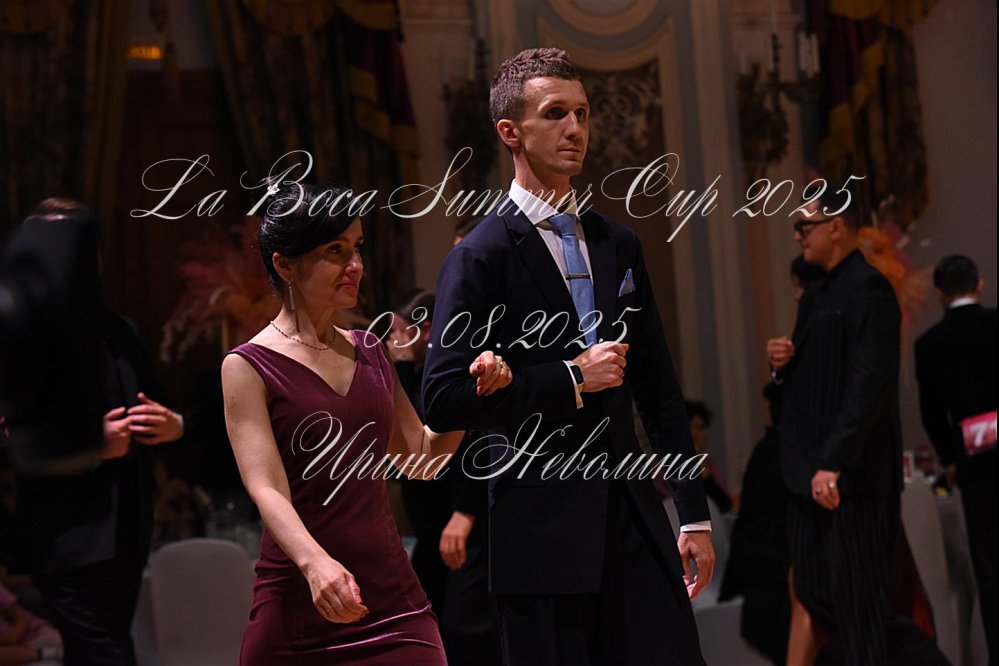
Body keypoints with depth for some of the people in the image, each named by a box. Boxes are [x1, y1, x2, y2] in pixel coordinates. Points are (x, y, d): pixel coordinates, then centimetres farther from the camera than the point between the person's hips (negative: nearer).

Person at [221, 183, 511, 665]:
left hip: (391, 599, 4)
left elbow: (422, 459, 21)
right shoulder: (247, 367, -4)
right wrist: (315, 563, -33)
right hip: (298, 603, -4)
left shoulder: (369, 353, 13)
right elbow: (266, 488, -16)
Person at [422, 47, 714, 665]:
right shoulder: (480, 257, -5)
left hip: (634, 518, 5)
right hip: (542, 532, -5)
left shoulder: (618, 244, 13)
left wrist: (695, 515, 14)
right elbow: (444, 400, -13)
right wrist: (571, 378, -13)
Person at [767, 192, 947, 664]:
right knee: (816, 595, 10)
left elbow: (869, 383, -21)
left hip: (850, 475, -10)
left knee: (856, 603, -3)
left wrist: (834, 464, -26)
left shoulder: (868, 288, -12)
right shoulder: (816, 296, 18)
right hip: (813, 472, 10)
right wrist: (784, 363, 2)